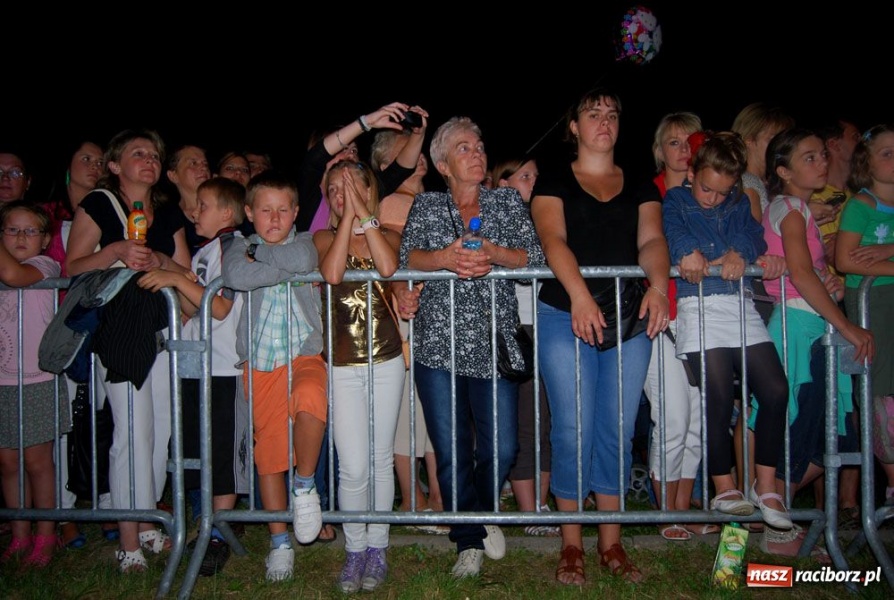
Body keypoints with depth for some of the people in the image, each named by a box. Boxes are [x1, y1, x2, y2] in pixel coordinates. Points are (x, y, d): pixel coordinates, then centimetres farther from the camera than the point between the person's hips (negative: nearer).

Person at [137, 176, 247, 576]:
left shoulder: (234, 247, -7)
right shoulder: (204, 252, 19)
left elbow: (220, 307, -17)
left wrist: (178, 280, -17)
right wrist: (172, 285, 5)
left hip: (223, 367, -9)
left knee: (223, 450, -3)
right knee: (195, 449, 11)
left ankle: (219, 538, 4)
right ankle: (208, 529, 23)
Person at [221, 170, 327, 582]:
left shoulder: (304, 243, 8)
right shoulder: (241, 247, 6)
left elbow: (303, 261, -18)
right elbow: (235, 276, -18)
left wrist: (259, 255, -7)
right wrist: (285, 269, -12)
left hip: (305, 352, -1)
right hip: (260, 360, 2)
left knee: (310, 397, -35)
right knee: (268, 449, 5)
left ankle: (305, 485, -10)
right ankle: (280, 541, 20)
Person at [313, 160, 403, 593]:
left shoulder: (387, 234, 7)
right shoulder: (324, 237, 6)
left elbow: (388, 267, -17)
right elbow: (332, 273, -16)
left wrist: (363, 213, -13)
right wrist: (347, 218, -11)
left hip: (386, 360, 1)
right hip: (342, 363, 0)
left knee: (381, 459, 8)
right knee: (353, 466, -4)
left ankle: (377, 548, 22)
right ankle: (355, 550, 15)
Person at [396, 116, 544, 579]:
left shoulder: (508, 201, 13)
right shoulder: (426, 206, 12)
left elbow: (535, 257, 2)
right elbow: (406, 257, -1)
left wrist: (493, 252, -15)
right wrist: (445, 257, -19)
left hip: (494, 342, 1)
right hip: (438, 344, 0)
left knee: (501, 447, 0)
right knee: (450, 450, -1)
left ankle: (485, 511, 31)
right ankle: (469, 541, 15)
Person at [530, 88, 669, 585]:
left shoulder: (639, 186, 16)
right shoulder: (554, 182, 7)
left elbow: (652, 240, 1)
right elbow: (553, 239, -9)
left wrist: (658, 284, -20)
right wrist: (579, 294, -26)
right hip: (566, 316, -3)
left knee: (618, 430, 5)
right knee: (573, 430, -4)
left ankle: (612, 545, 17)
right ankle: (572, 548, 9)